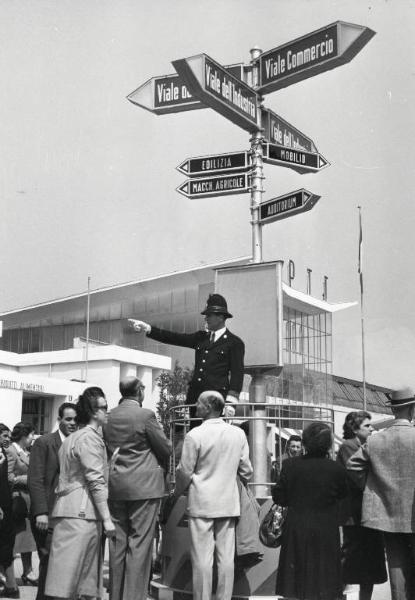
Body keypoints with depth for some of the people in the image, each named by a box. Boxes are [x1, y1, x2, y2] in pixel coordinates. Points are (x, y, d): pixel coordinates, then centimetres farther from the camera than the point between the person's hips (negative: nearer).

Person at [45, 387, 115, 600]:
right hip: (81, 512, -9)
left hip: (72, 510, 9)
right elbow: (95, 480, -15)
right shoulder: (89, 437, -10)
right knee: (69, 573, -10)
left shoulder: (72, 438, 20)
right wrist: (106, 518, -15)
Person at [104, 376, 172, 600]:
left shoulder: (108, 418, 5)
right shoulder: (145, 415, -10)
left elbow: (107, 449, 10)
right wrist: (159, 465, 15)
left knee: (118, 544, 11)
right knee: (139, 544, -2)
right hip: (144, 486, -5)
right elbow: (166, 449, -5)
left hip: (115, 486, 6)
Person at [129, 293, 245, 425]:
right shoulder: (201, 338, 19)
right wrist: (147, 328, 8)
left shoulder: (235, 343, 2)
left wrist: (231, 402, -15)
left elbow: (237, 373, -5)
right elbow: (174, 338, 16)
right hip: (195, 397, 6)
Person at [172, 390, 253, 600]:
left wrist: (176, 494, 13)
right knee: (226, 557, 8)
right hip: (229, 502, 4)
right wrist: (241, 486, 28)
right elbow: (246, 470, 7)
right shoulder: (238, 434, 1)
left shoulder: (195, 435, -11)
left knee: (202, 558, 1)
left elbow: (185, 472, -6)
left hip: (201, 503, -4)